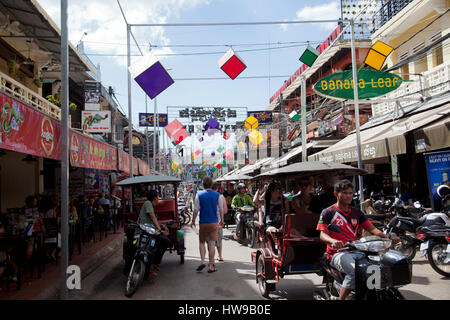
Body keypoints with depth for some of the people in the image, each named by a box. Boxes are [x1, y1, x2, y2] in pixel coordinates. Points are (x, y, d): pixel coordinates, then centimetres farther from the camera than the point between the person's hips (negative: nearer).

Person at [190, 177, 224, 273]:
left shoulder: (199, 195, -4)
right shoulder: (217, 195, 0)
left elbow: (196, 210, -5)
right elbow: (221, 209, 3)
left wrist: (193, 221, 7)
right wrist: (221, 220, 17)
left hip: (203, 222, -1)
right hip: (214, 222, 1)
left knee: (202, 242, 15)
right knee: (211, 243, 4)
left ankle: (202, 261, 0)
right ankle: (211, 266, 6)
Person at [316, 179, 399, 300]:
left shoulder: (356, 212, 19)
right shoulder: (328, 212, 3)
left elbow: (371, 228, 13)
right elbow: (323, 234, -7)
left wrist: (387, 237, -6)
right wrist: (333, 241, -30)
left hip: (356, 251, 5)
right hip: (338, 253, -5)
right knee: (356, 272, -33)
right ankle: (341, 298, -16)